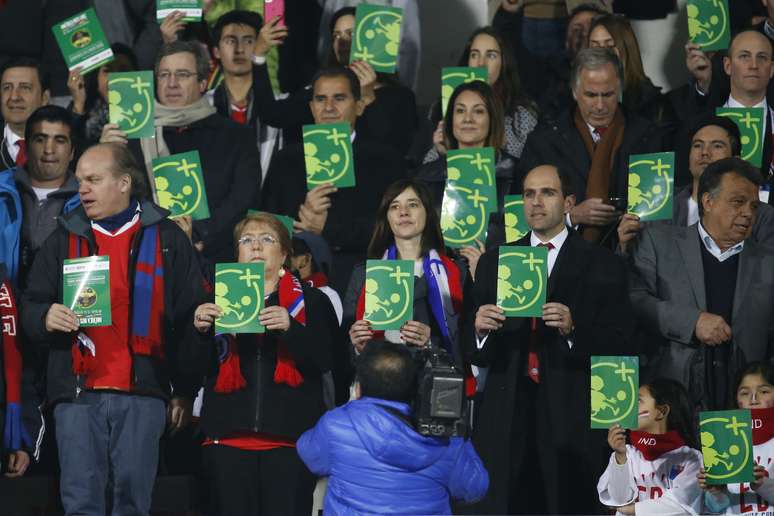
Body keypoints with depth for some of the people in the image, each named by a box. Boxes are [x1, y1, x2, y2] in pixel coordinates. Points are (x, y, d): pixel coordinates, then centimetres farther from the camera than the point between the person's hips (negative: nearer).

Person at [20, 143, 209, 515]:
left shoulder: (165, 239, 9)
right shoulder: (64, 239, 14)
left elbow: (190, 319, 9)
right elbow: (30, 308, 13)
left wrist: (186, 391, 6)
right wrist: (45, 317, -12)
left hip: (143, 392, -1)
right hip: (76, 390, 1)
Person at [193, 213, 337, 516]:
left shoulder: (311, 301, 12)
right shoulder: (219, 299, 16)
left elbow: (326, 360, -2)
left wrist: (291, 328, -19)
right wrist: (200, 329, -11)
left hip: (290, 437, -1)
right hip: (228, 436, 2)